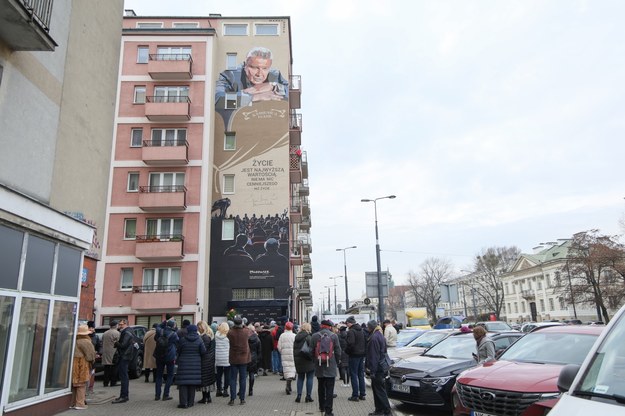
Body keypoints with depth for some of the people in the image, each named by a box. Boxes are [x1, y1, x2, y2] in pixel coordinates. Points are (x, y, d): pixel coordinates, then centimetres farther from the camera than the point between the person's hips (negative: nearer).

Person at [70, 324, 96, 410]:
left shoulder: (75, 341, 4)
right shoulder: (86, 342, -13)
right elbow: (91, 354, -11)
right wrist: (92, 361, 8)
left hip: (74, 364, 6)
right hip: (83, 365, -6)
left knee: (74, 384, 15)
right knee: (81, 385, 3)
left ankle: (72, 403, 23)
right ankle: (80, 404, 5)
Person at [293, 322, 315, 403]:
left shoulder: (297, 337, 7)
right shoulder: (309, 337, -14)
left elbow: (294, 349, 12)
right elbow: (311, 349, -17)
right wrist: (312, 358, -5)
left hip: (298, 361, 6)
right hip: (308, 361, -6)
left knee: (300, 378, 14)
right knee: (309, 378, 3)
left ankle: (299, 396, 11)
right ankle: (308, 396, 6)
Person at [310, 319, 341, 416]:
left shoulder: (314, 336, -2)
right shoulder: (334, 336, -7)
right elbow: (338, 351, -4)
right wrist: (337, 362, 10)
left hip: (319, 367, 3)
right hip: (331, 367, -2)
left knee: (321, 388, 19)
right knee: (329, 389, 1)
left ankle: (322, 407, 32)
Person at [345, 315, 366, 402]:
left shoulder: (351, 331, -16)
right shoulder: (362, 330, 10)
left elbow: (350, 343, -25)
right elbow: (366, 342, 14)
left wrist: (347, 351, -9)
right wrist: (364, 351, 16)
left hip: (354, 355, -8)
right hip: (362, 354, 8)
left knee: (354, 375, 0)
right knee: (361, 375, 14)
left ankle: (355, 395, 2)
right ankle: (362, 394, 19)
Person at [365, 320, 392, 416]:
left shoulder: (374, 338, -19)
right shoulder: (380, 335, 13)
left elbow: (374, 355, -21)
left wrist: (372, 370, -19)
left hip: (377, 368, -10)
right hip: (381, 366, 10)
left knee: (380, 390, -4)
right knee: (376, 388, 16)